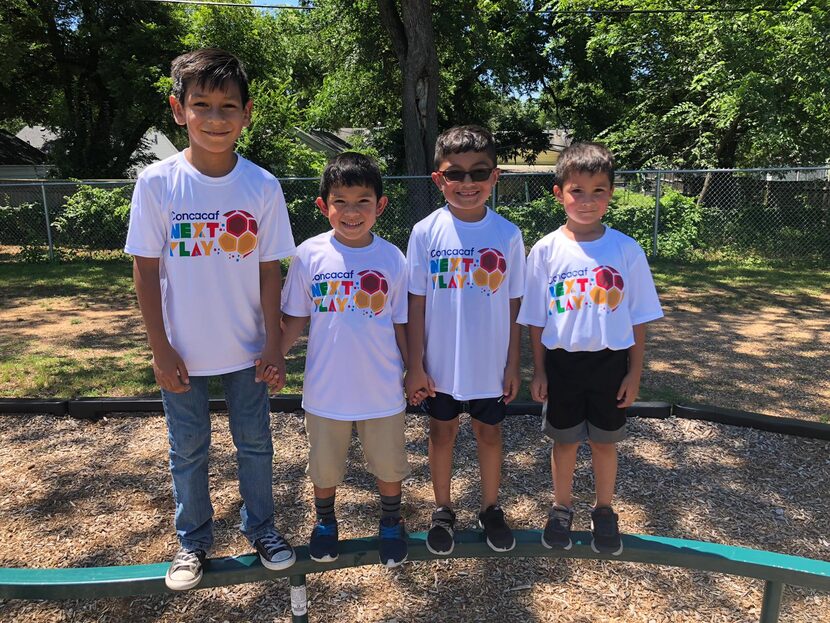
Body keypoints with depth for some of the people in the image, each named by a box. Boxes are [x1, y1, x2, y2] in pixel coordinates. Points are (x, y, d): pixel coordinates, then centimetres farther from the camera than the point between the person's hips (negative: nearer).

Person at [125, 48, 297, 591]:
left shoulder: (262, 186, -8)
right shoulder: (158, 183, -10)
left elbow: (270, 270, -4)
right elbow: (146, 269, -6)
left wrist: (274, 344, -5)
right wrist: (161, 350, -7)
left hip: (247, 348, 1)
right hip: (184, 351, 0)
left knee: (255, 442, 16)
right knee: (188, 450, 16)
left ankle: (260, 527, 38)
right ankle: (193, 541, 38)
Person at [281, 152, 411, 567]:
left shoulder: (392, 258, -8)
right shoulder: (310, 255, -9)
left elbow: (401, 323, 0)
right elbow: (296, 318, -2)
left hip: (383, 389, 0)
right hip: (326, 389, 0)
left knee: (388, 463, 19)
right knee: (324, 466, 20)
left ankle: (391, 523, 46)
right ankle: (324, 522, 48)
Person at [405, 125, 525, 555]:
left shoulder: (507, 234, -7)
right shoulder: (426, 232, -9)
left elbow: (513, 306, -1)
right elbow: (417, 303, -6)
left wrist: (513, 365, 1)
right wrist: (415, 365, -6)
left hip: (490, 365, 1)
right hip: (440, 364, 0)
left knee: (489, 433, 16)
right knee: (442, 432, 16)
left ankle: (491, 508, 39)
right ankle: (442, 510, 37)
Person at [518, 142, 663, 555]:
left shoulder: (626, 250, -7)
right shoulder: (546, 251, -8)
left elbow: (638, 318, -1)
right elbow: (536, 319, -2)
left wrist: (635, 371, -1)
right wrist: (538, 371, -1)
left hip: (611, 362, 0)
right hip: (562, 361, 0)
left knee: (604, 441, 15)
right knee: (565, 441, 14)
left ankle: (604, 511, 36)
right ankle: (562, 509, 35)